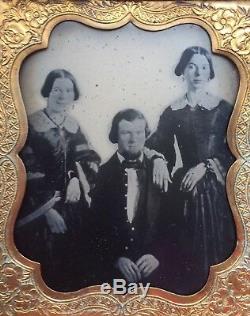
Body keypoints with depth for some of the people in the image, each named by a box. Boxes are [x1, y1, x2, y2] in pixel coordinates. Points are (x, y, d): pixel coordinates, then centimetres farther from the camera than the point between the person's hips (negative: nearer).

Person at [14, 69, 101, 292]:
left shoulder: (74, 127, 7)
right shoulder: (31, 125, -8)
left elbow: (88, 159, 5)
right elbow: (30, 173, -12)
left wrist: (76, 179, -15)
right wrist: (47, 209, -14)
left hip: (75, 206, 4)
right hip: (44, 206, -4)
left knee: (76, 264, 11)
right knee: (51, 264, 2)